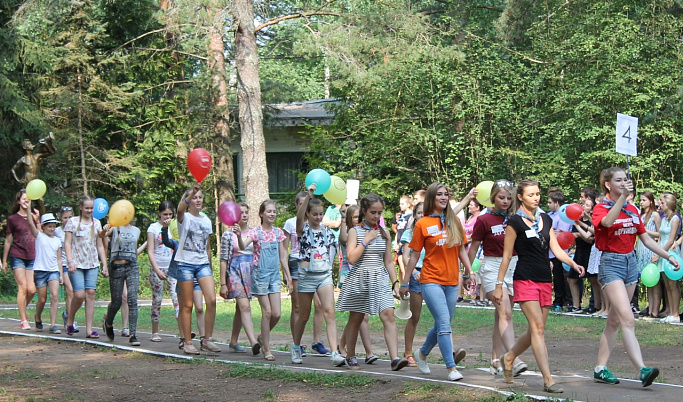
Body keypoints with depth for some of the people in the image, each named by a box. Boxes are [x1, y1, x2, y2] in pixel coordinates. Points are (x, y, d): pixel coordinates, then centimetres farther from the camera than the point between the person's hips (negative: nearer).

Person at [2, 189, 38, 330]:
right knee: (23, 287, -9)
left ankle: (22, 311, 23)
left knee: (31, 290, -4)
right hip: (17, 256, -3)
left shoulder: (34, 217, 11)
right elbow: (8, 240, 6)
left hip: (32, 257, 3)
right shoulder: (13, 218, 2)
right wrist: (4, 260, 7)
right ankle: (23, 320, -1)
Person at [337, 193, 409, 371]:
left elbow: (389, 261, 14)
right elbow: (351, 258, -13)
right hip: (359, 279, -3)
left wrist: (395, 283, 9)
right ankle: (350, 357, 23)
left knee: (389, 316, -13)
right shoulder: (355, 231, -1)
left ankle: (395, 358, -21)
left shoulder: (384, 233, 10)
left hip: (380, 279, 3)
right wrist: (366, 240, -13)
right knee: (355, 319, 7)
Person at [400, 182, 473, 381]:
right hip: (431, 280, -5)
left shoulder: (454, 221, 9)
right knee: (444, 323, -14)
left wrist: (468, 273, 8)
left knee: (441, 325, 13)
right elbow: (414, 256, 1)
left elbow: (461, 249, 15)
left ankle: (422, 353, 36)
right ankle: (451, 368, -11)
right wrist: (405, 282, 2)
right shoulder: (422, 224, -2)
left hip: (452, 282, 5)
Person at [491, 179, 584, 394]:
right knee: (537, 327, -14)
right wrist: (499, 285, -2)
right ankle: (548, 380, -18)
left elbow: (556, 249, 8)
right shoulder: (515, 222, -4)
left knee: (536, 330, 9)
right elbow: (506, 255, -2)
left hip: (545, 280, 6)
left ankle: (509, 357, 33)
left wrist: (573, 263, -10)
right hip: (525, 279, -6)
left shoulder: (546, 220, 12)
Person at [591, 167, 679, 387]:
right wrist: (623, 196, -37)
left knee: (614, 321, 9)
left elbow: (646, 238, 18)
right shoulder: (600, 208, -6)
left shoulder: (632, 210, 13)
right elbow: (607, 222, -30)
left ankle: (601, 369, 16)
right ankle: (642, 370, -27)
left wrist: (668, 256, 12)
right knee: (627, 320, -18)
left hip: (630, 263, 7)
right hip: (611, 263, -7)